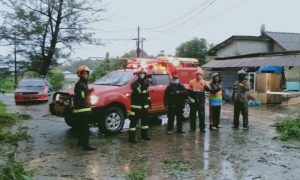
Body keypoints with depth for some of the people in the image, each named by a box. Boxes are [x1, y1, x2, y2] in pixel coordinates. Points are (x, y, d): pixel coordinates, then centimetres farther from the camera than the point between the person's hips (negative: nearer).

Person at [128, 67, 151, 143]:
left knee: (145, 121, 16)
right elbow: (138, 91, -29)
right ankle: (132, 137, -2)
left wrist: (149, 103, 20)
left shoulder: (146, 83, 12)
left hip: (144, 106, 7)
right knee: (134, 121, -7)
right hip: (136, 106, -7)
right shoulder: (135, 83, -9)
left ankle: (144, 135, 29)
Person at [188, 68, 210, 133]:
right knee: (192, 115, 6)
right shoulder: (192, 82, 2)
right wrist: (190, 98, -5)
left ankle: (202, 128, 12)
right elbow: (189, 91, 7)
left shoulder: (204, 82, 1)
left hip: (201, 101, 0)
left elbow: (208, 90, -14)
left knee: (202, 115, 2)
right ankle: (192, 128, 16)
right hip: (193, 101, 1)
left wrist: (206, 87, -34)